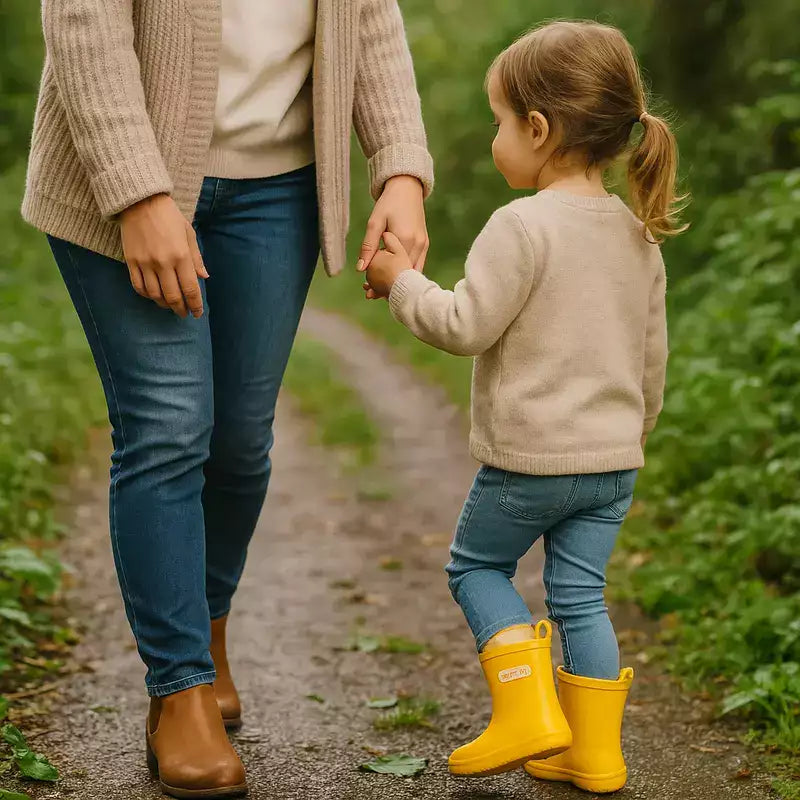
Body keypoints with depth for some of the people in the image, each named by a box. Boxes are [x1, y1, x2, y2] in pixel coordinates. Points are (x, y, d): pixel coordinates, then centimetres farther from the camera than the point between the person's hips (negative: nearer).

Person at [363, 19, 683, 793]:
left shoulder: (522, 224, -16)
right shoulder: (638, 235, 8)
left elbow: (466, 326, -19)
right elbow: (651, 356, 14)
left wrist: (401, 281, -3)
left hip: (527, 457, -6)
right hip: (613, 460, 7)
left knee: (476, 565, 15)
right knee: (579, 595, 14)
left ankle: (528, 713, 6)